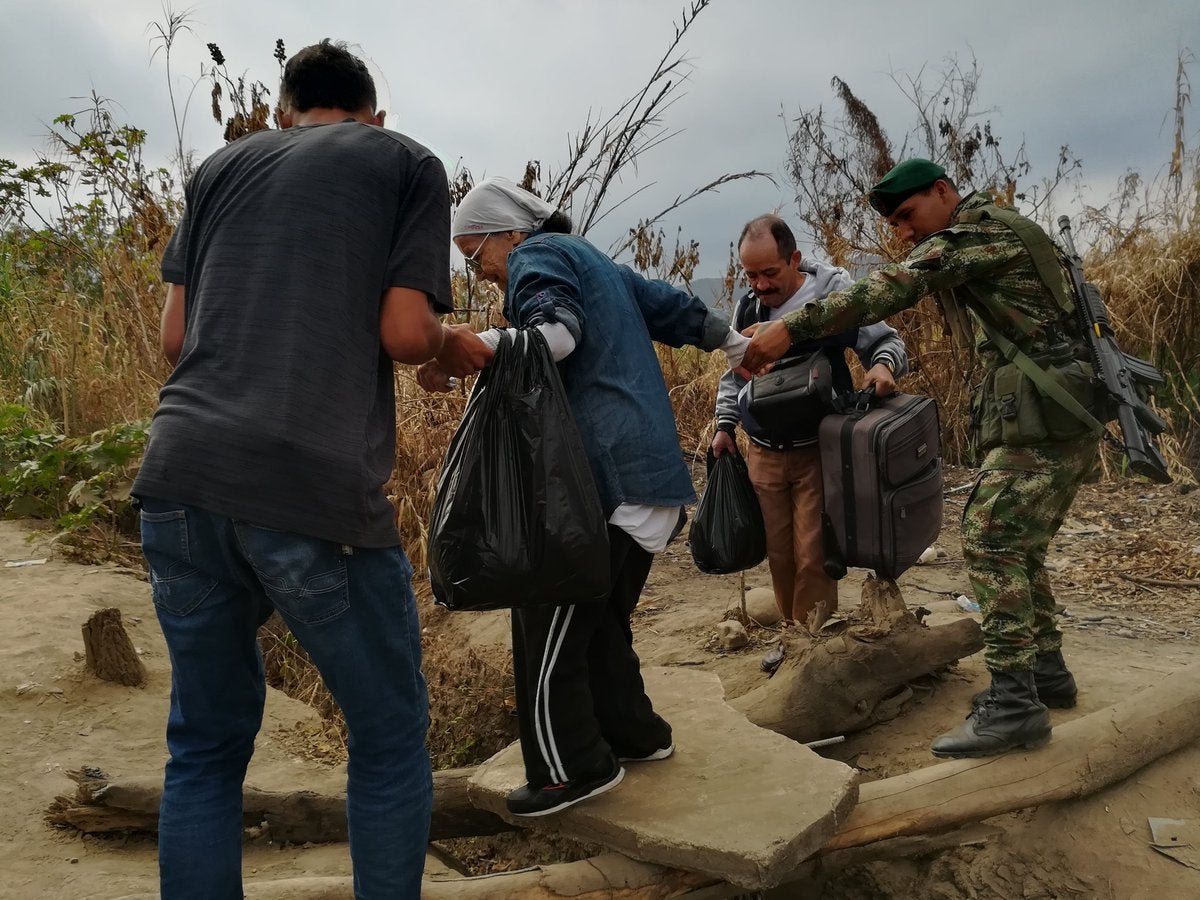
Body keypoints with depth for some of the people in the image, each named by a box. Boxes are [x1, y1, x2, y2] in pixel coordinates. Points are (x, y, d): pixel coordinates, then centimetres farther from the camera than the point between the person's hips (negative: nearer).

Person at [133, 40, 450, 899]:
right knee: (390, 735, 14)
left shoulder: (222, 164, 22)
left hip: (181, 475, 5)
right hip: (315, 487, -4)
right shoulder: (410, 163, 12)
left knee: (207, 742, 18)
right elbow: (408, 335, -1)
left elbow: (176, 335, 17)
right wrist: (438, 332, 21)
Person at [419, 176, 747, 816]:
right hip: (645, 470, 10)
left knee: (549, 621, -3)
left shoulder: (538, 256, -2)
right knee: (598, 615, 18)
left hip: (603, 471, -10)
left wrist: (470, 348, -38)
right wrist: (733, 340, 45)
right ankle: (634, 732, 27)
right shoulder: (595, 263, 24)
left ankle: (575, 767, 4)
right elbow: (674, 309, 30)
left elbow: (557, 332, -23)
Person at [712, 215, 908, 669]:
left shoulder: (834, 293, -10)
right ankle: (793, 632, 28)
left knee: (813, 555, -3)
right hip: (763, 455, 5)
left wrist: (883, 364, -26)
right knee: (778, 553, 11)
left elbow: (886, 340, -4)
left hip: (818, 452, -4)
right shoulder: (746, 308, 6)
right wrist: (725, 425, 8)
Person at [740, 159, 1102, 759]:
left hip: (1042, 418, -10)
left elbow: (892, 287, -23)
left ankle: (1014, 704, -12)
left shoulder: (982, 228, -9)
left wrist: (791, 328, -28)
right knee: (1016, 549, 14)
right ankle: (1046, 673, 24)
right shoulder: (974, 248, 23)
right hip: (1057, 417, 10)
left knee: (990, 544, -13)